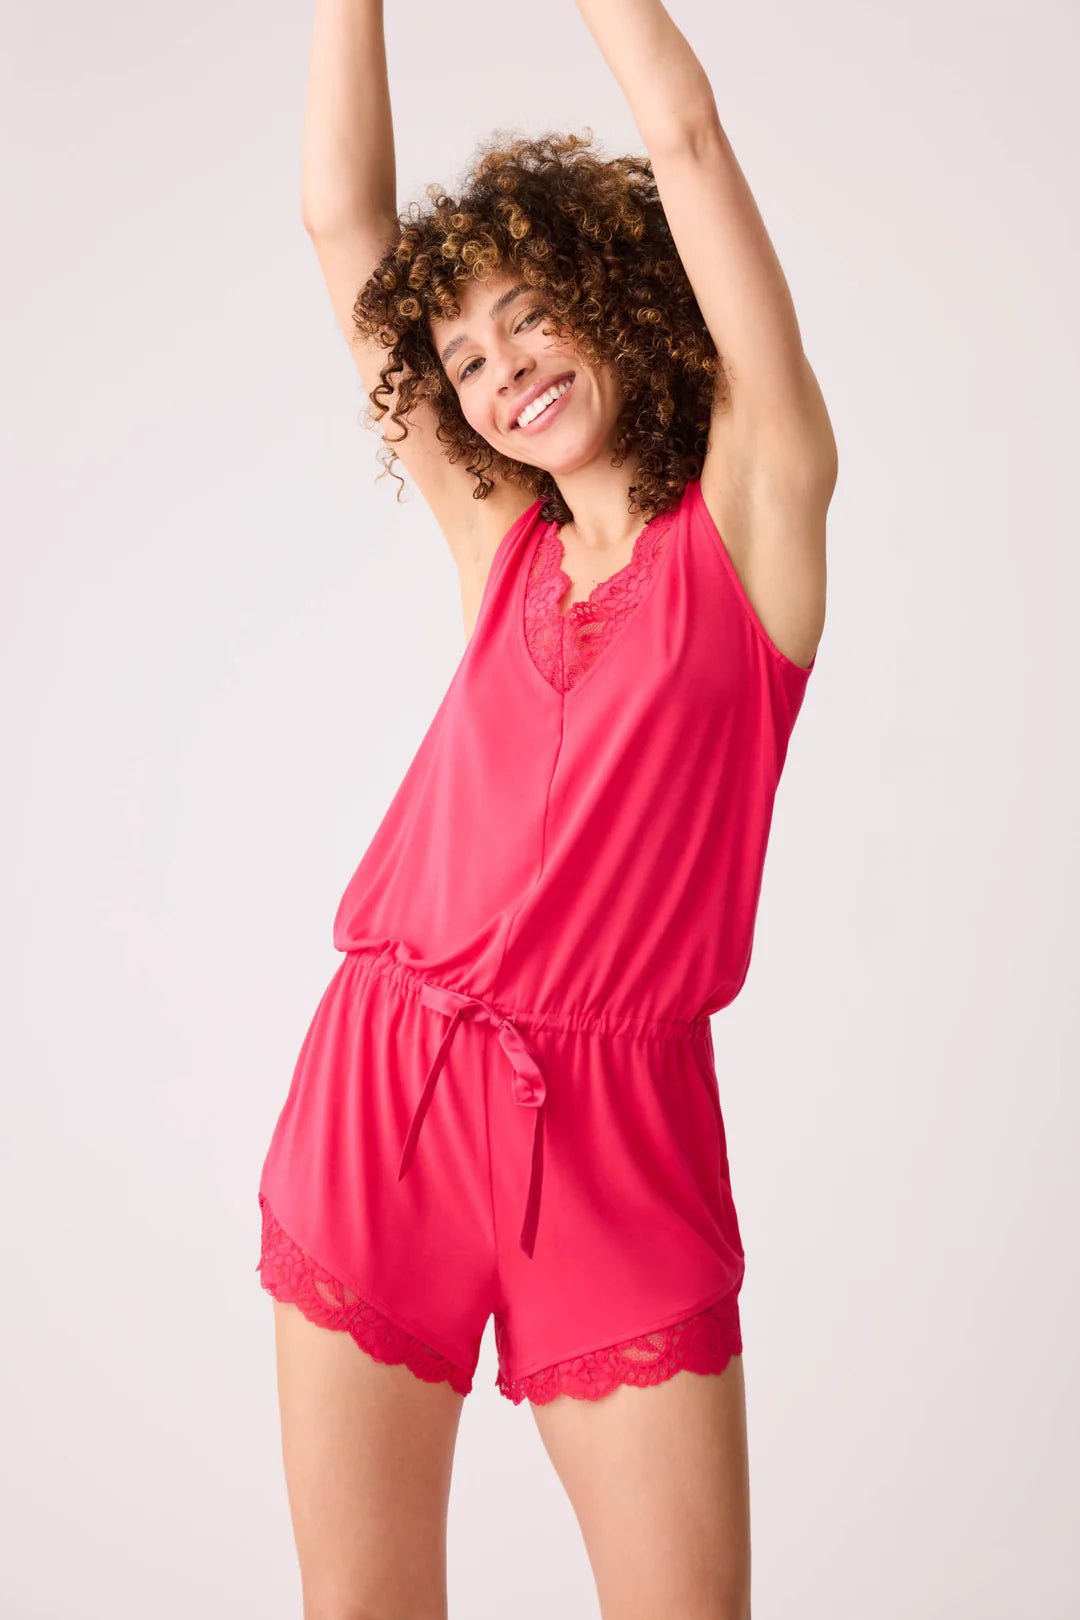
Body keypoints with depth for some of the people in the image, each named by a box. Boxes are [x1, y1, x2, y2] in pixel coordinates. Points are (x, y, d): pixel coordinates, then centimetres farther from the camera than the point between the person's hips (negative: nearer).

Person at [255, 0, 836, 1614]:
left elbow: (688, 143, 1)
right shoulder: (500, 547, 12)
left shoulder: (751, 514, 3)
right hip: (386, 1084, 3)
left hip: (618, 1125, -3)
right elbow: (342, 216, 13)